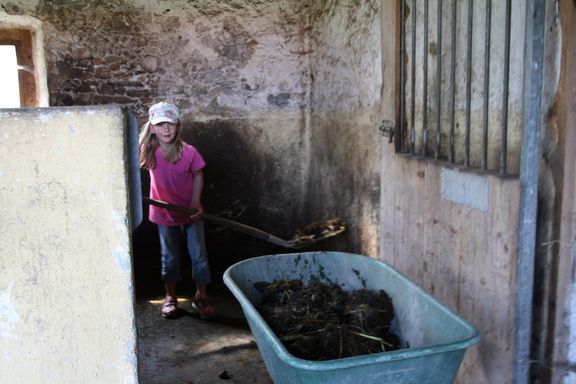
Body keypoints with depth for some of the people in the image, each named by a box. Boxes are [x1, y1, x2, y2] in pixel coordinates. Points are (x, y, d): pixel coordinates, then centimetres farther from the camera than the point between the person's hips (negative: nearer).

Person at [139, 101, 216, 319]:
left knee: (199, 254, 5)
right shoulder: (149, 153, -15)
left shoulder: (189, 152, -18)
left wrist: (196, 202, -12)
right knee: (169, 257, 14)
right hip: (165, 213, 1)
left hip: (191, 211, -1)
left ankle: (201, 296, 21)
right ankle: (170, 297, 30)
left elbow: (198, 175, -5)